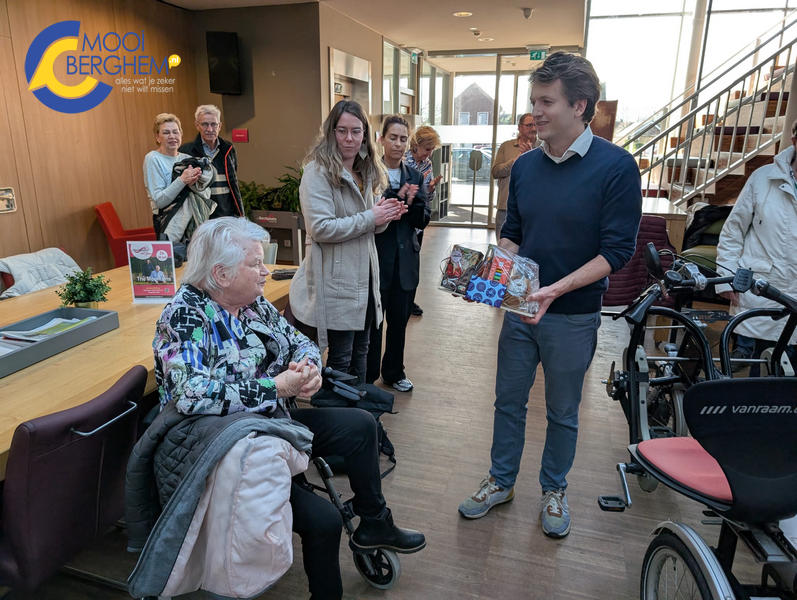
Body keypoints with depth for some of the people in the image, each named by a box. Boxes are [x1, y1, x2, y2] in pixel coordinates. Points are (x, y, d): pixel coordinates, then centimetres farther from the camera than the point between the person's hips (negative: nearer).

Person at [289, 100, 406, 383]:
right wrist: (370, 217, -17)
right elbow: (320, 228, -23)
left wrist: (384, 217, 0)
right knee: (340, 358, 2)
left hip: (364, 277, 8)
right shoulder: (318, 171, -12)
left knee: (360, 352, 18)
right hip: (337, 282, -8)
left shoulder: (364, 172, 15)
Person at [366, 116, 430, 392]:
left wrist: (412, 203, -14)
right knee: (372, 321, 4)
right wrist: (397, 198, -23)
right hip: (376, 258, -4)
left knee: (400, 319, 15)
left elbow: (423, 220, 6)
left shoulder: (414, 176, 9)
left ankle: (394, 372, 32)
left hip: (405, 258, 5)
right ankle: (368, 376, 20)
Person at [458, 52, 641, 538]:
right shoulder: (525, 166, 4)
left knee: (563, 412, 14)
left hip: (573, 315, -4)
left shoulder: (616, 166, -12)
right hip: (520, 308, 4)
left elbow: (617, 250, -15)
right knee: (509, 402, 15)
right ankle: (501, 482, 35)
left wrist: (557, 289, -26)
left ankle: (554, 490, 36)